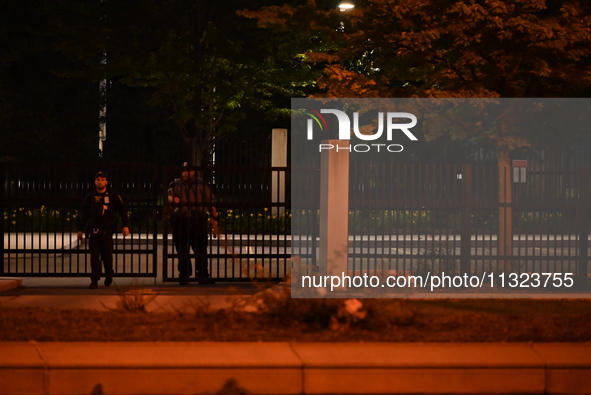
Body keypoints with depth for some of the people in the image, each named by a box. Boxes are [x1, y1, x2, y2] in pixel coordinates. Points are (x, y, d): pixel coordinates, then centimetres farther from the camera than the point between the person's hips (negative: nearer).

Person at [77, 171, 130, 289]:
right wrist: (80, 229, 15)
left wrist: (126, 225, -8)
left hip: (107, 230, -2)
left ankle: (109, 276, 28)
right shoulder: (90, 197, 11)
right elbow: (84, 214, 17)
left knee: (107, 256, 4)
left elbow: (122, 210, 3)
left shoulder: (113, 196, 3)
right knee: (94, 257, -2)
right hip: (94, 230, 2)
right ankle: (94, 281, -1)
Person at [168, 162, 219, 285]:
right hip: (180, 220, 0)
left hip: (198, 220, 0)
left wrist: (214, 223, 6)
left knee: (201, 250, -2)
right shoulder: (175, 184, 13)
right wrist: (172, 199, -31)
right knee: (182, 251, 3)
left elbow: (210, 204, 11)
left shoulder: (201, 185, 12)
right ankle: (184, 275, 10)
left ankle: (203, 275, 4)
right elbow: (169, 195, -5)